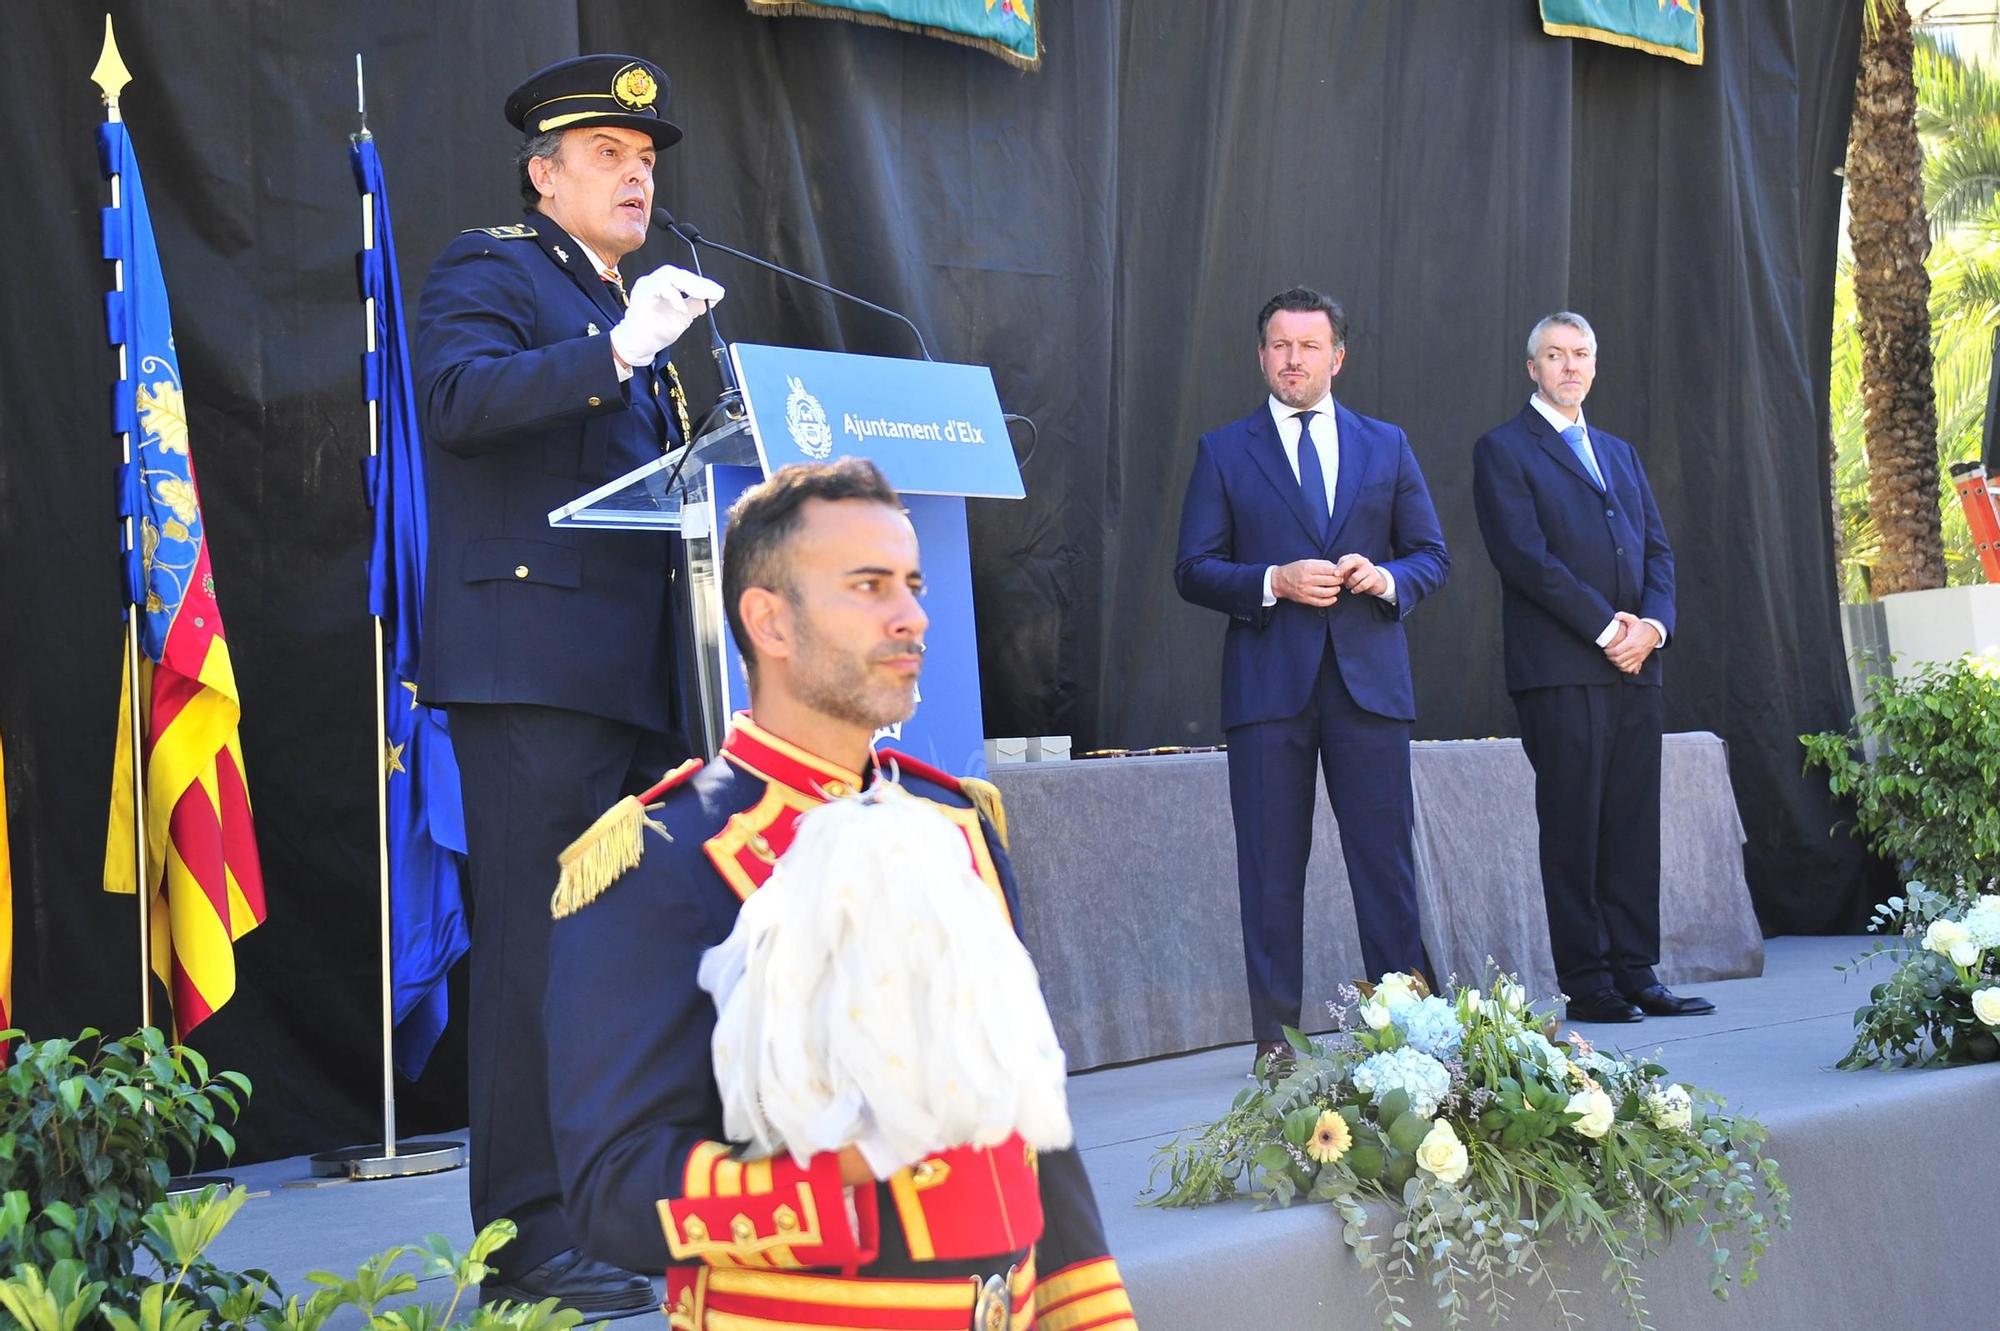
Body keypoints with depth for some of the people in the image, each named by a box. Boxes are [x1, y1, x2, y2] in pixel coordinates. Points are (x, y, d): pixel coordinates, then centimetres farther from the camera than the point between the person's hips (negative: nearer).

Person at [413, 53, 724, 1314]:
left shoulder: (630, 313, 26)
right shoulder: (491, 272, 1)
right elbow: (457, 399, -19)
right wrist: (618, 349, -25)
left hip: (644, 675, 9)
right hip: (537, 662, -8)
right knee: (540, 945, -9)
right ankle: (529, 1236, -5)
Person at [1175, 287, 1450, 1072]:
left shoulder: (1386, 446, 13)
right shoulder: (1224, 452, 8)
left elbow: (1432, 556, 13)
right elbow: (1193, 570, 3)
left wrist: (1388, 580, -8)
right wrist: (1274, 583, -13)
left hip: (1369, 679, 1)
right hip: (1267, 683, -1)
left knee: (1386, 858, 1)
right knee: (1272, 865, 0)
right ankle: (1276, 1035, 5)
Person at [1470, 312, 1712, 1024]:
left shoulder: (1619, 453, 23)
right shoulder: (1503, 451, 2)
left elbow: (1656, 547, 17)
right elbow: (1525, 556, -9)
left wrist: (1653, 623, -3)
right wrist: (1605, 627, -12)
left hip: (1633, 667, 6)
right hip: (1560, 669, -6)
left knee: (1634, 828, 4)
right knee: (1574, 829, -4)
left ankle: (1637, 974, 8)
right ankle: (1587, 984, -1)